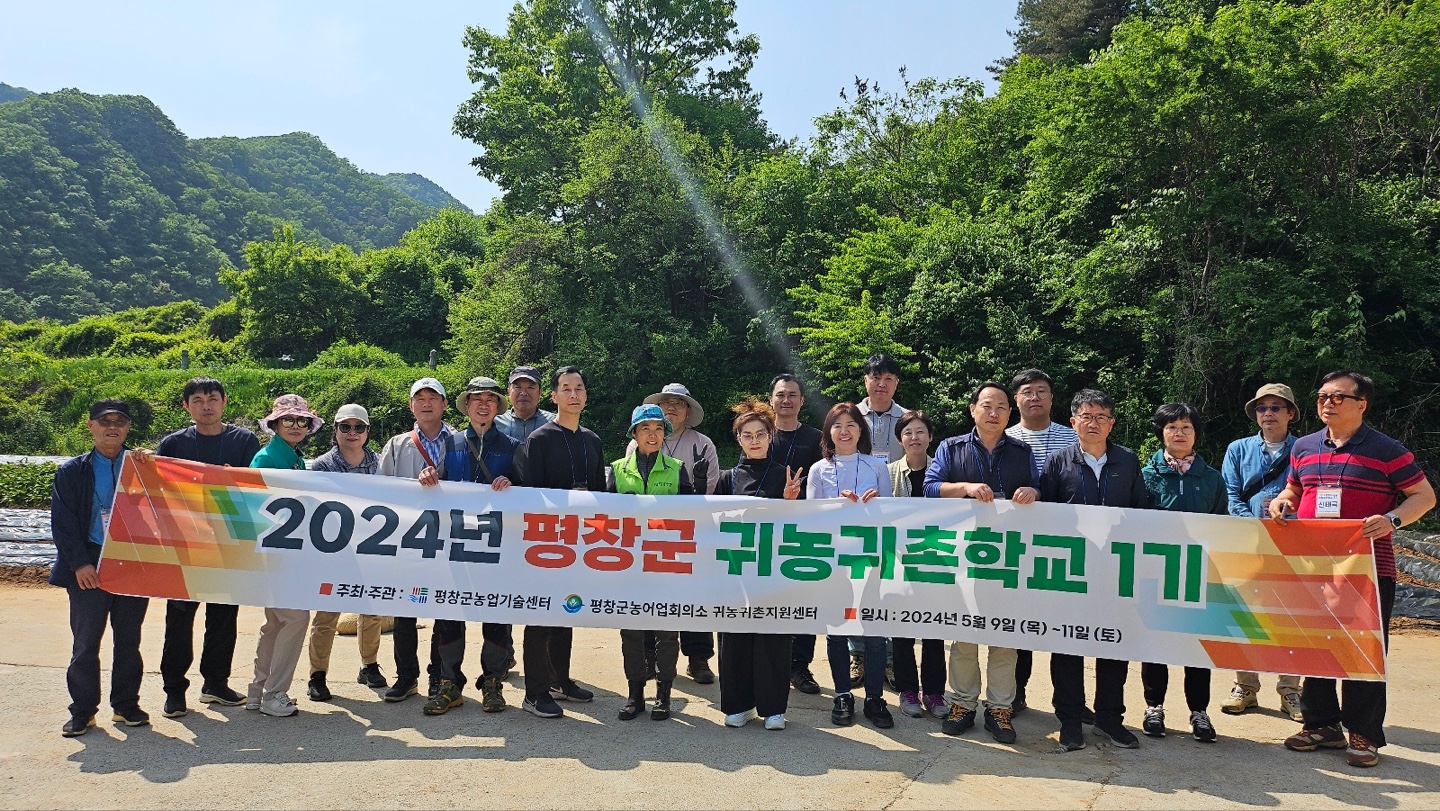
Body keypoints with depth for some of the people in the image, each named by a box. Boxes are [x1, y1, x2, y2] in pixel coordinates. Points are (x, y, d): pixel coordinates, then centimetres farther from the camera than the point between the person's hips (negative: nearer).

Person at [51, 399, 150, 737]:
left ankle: (126, 705, 19)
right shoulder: (72, 472, 6)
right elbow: (62, 523, 0)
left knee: (129, 639, 8)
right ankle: (83, 711, 13)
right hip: (89, 566, -1)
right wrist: (79, 564, -10)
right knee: (86, 641, 1)